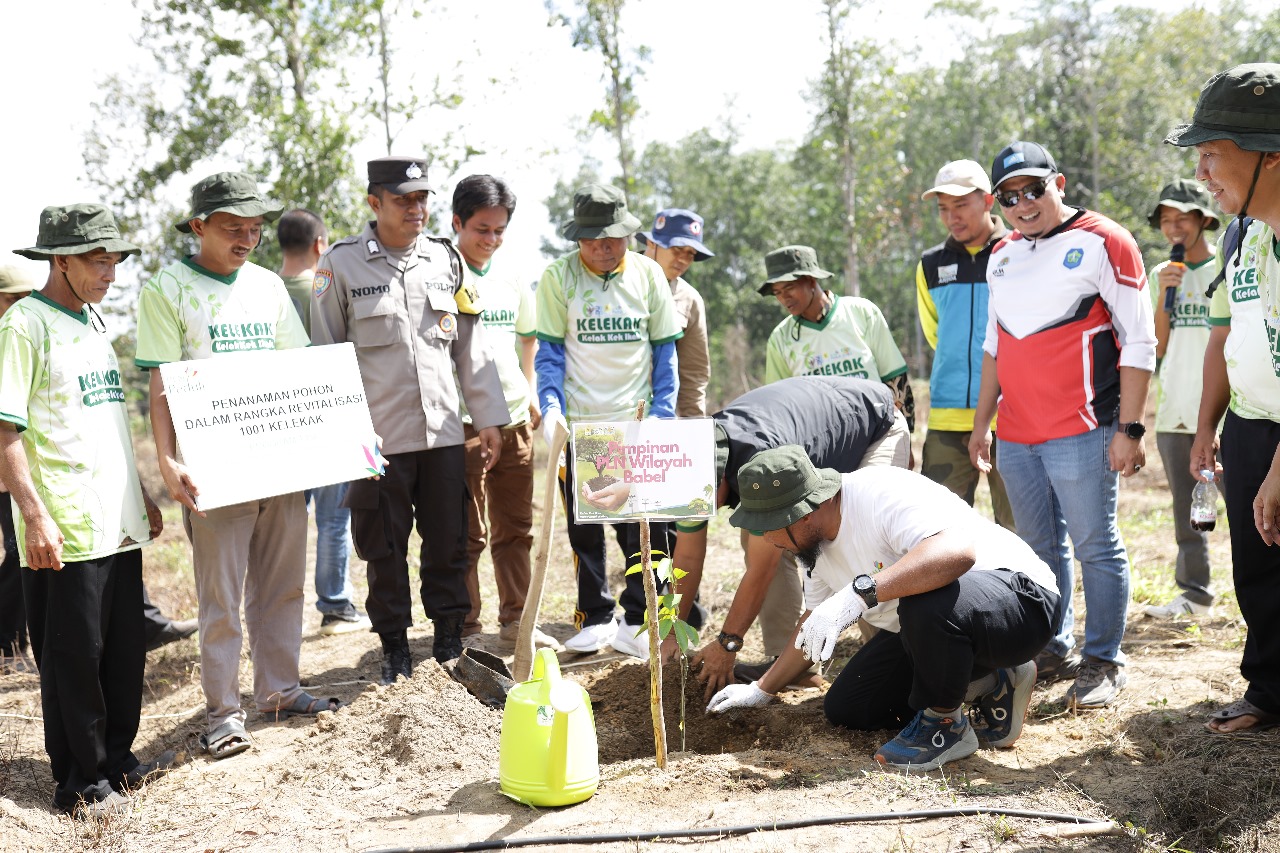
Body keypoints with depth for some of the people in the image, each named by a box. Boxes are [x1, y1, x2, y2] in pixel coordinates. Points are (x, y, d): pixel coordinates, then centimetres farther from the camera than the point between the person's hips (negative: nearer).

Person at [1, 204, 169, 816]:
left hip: (118, 524, 8)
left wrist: (140, 494, 21)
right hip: (64, 532, -8)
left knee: (125, 649, 14)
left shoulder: (93, 322, 16)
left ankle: (116, 760, 28)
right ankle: (80, 782, 14)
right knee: (73, 657, 2)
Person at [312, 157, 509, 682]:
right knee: (385, 549, 7)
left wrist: (488, 419, 9)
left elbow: (471, 348, 12)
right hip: (378, 437, -3)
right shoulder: (342, 264, -2)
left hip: (443, 432, 3)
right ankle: (395, 647, 21)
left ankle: (449, 639, 24)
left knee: (448, 542, 8)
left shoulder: (446, 260, 8)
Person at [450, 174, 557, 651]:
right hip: (463, 421, -6)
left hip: (515, 417, 6)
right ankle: (463, 628, 12)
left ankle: (516, 620, 24)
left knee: (515, 526, 13)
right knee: (467, 532, 1)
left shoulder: (510, 274, 11)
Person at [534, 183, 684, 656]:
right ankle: (595, 617, 21)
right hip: (578, 422, 0)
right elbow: (548, 351, 0)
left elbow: (664, 350, 7)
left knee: (647, 527, -1)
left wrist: (662, 414, -2)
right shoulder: (558, 276, -1)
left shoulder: (648, 274, 3)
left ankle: (637, 621, 12)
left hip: (637, 422, 0)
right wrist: (551, 407, -15)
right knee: (584, 528, 8)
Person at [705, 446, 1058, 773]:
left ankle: (945, 725, -11)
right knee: (844, 709, 8)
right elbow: (816, 623, 16)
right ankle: (987, 684, 14)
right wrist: (762, 690, 18)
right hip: (929, 627, 10)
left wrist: (860, 593, -52)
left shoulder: (881, 495, -30)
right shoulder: (814, 541, 0)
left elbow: (958, 551, -48)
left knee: (927, 604, -41)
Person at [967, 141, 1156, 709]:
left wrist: (1129, 429, -14)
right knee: (1039, 549, 13)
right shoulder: (1002, 256, 14)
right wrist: (981, 421, 18)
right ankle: (1053, 652, 24)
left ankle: (1103, 662, 12)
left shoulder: (1103, 243, -6)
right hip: (1015, 437, 6)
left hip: (1081, 432, -6)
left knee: (1096, 548, 1)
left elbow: (1138, 343, -9)